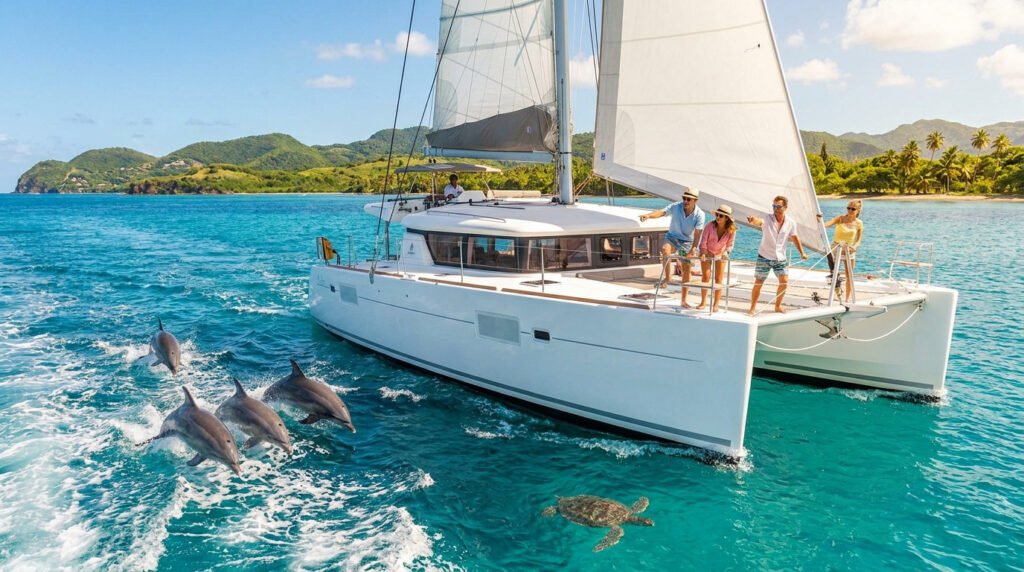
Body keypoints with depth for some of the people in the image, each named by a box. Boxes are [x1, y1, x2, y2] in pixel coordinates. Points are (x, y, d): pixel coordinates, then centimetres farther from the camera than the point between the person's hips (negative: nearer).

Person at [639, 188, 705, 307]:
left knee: (686, 271, 4)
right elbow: (661, 212, -30)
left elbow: (697, 234, -21)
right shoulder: (676, 207, -16)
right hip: (673, 237, -1)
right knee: (665, 249, -37)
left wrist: (693, 250, -30)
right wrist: (648, 215, -50)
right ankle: (667, 277, -20)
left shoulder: (699, 215, -17)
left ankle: (683, 300, 17)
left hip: (688, 242, 1)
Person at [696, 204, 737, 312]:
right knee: (705, 277, -4)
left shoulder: (731, 230, -17)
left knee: (718, 279, 0)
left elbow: (730, 245, -10)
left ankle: (715, 304, 6)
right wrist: (703, 253, -23)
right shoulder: (710, 225, -21)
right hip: (707, 253, -1)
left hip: (720, 254, 1)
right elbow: (703, 241, -16)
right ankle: (703, 302, 6)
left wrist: (725, 252, -28)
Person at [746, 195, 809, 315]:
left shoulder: (791, 223, -4)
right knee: (758, 283, -1)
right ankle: (752, 308, 10)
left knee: (784, 281, 0)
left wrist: (802, 252, 8)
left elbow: (794, 238, 11)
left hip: (780, 258, 3)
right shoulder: (767, 219, -16)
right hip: (764, 257, -3)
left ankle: (778, 306, 20)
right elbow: (759, 221, -40)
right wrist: (753, 220, -64)